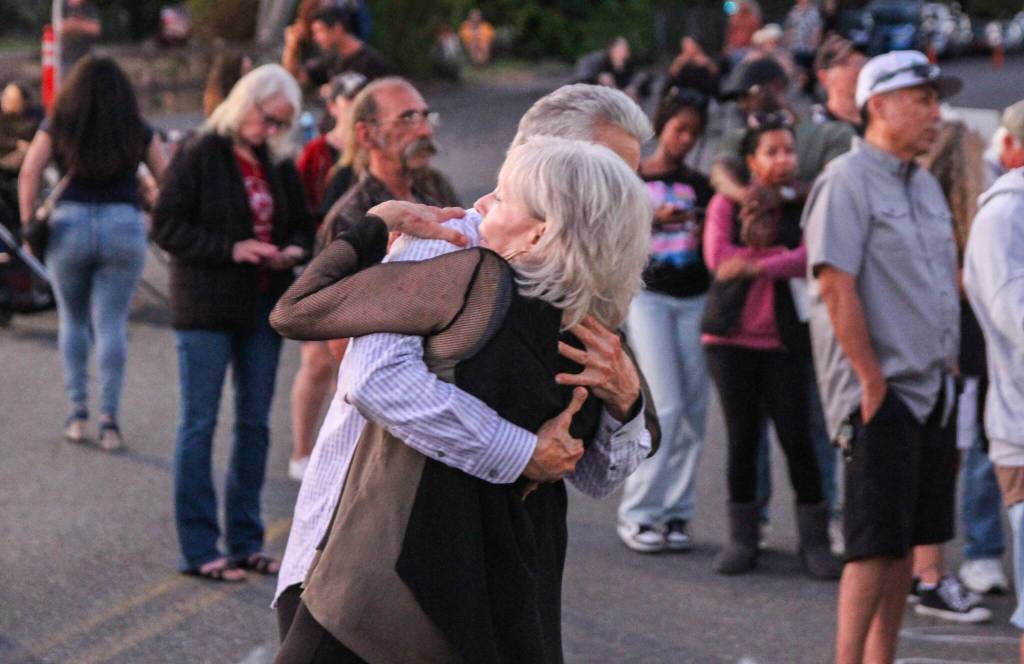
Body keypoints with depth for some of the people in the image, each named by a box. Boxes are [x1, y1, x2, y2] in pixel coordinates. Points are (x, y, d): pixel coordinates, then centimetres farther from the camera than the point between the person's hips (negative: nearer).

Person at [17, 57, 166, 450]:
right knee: (112, 325, 2)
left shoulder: (58, 128, 4)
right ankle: (108, 418, -4)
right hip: (125, 226, 0)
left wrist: (28, 224, -2)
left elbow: (29, 173, -7)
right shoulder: (138, 132, 6)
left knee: (73, 321, 16)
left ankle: (78, 410, 12)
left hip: (70, 224, 0)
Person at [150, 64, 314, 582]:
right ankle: (199, 549, 2)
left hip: (263, 308, 6)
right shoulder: (200, 156, -8)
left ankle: (246, 540, 19)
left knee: (254, 424, 10)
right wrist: (230, 248, -19)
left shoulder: (279, 165, 10)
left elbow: (301, 224, 20)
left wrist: (295, 249, -3)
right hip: (206, 311, -6)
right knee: (199, 425, -1)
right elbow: (166, 226, -11)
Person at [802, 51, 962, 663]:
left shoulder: (925, 185, 16)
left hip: (932, 387, 8)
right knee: (877, 544, -9)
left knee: (907, 542, 9)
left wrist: (950, 362, 13)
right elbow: (838, 287, -17)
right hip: (882, 393, -8)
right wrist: (872, 382, -18)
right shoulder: (846, 182, -11)